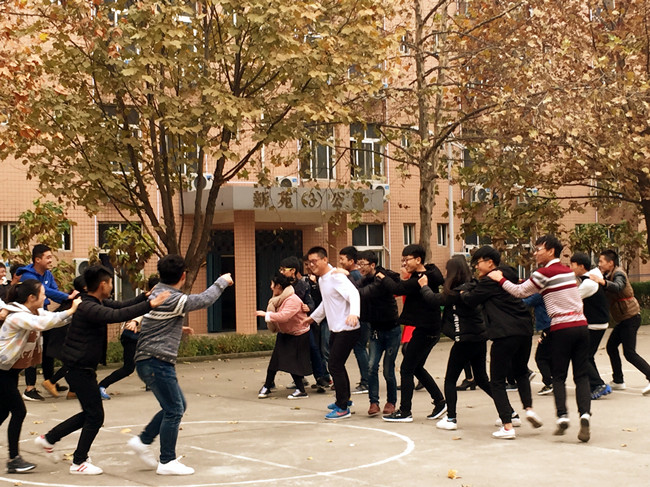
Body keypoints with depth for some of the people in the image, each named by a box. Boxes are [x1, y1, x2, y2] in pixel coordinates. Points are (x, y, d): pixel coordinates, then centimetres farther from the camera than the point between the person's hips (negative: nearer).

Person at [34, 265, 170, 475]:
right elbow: (118, 315, -35)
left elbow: (121, 306, 16)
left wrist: (146, 296, 6)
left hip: (80, 369, 10)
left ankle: (48, 438, 28)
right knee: (95, 416, -2)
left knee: (90, 413, 19)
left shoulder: (97, 304, 10)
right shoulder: (88, 308, -22)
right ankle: (79, 462, 9)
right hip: (81, 369, -10)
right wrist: (149, 305, -36)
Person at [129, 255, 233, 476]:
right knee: (174, 410, -4)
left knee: (177, 406, 16)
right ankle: (167, 462, 2)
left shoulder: (156, 293, 12)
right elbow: (204, 300, -10)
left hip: (148, 360, 10)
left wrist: (178, 328, 28)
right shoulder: (173, 299, -17)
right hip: (157, 362, -10)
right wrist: (222, 282, 5)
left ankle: (143, 441, 18)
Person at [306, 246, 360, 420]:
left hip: (347, 330, -10)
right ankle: (344, 399, 37)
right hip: (335, 330, 10)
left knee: (335, 366, -8)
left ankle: (343, 408, 0)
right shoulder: (321, 279, 12)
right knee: (337, 365, 20)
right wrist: (313, 317, 37)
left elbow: (353, 293, -33)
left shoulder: (336, 277, -18)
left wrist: (354, 313, -50)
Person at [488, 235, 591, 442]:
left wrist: (500, 279, 9)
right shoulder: (568, 271, 16)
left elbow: (520, 292, -1)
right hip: (581, 325, 5)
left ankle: (562, 416, -8)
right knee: (581, 376, 3)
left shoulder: (544, 273, -5)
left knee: (559, 376, 5)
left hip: (562, 329, -5)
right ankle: (585, 415, -14)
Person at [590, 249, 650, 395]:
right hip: (623, 319, 10)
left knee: (629, 353, -14)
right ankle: (618, 381, 20)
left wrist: (602, 281, -51)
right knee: (611, 346, 13)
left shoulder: (618, 274, -14)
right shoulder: (609, 275, 15)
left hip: (631, 316, -10)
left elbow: (618, 288, -36)